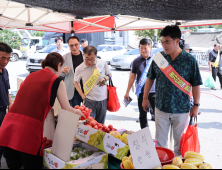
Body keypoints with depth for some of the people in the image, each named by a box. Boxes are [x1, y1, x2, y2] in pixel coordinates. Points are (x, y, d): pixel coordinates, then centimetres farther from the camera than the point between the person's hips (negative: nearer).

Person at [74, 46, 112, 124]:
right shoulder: (79, 69, -7)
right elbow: (76, 82, 8)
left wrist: (105, 78, -12)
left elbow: (109, 74, 11)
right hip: (89, 100, -1)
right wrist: (82, 95, -2)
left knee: (100, 124, 14)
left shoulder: (103, 63, -5)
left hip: (103, 99, 2)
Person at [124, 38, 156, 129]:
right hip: (141, 92, 2)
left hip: (154, 91, -2)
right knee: (143, 115, 12)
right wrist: (127, 92, 11)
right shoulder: (136, 61, 3)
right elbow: (132, 77, 10)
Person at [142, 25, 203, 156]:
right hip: (161, 107, 2)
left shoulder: (190, 60, -9)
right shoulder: (158, 58, -3)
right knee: (160, 140, 14)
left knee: (180, 140, 15)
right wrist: (145, 98, 9)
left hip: (182, 109, -2)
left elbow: (196, 85, -5)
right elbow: (150, 79, 7)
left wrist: (196, 105, -4)